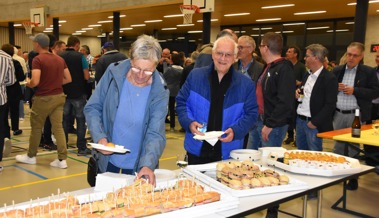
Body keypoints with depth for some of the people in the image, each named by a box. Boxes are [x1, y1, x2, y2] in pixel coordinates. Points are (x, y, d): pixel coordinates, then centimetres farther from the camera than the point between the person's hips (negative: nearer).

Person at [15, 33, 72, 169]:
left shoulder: (38, 60, -14)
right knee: (58, 127, 5)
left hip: (43, 98, -5)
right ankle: (62, 159, 3)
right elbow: (68, 79, 9)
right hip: (58, 96, 6)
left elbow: (35, 82, -22)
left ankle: (31, 156, 27)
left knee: (36, 127, 11)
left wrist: (28, 84, -1)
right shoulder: (60, 59, 7)